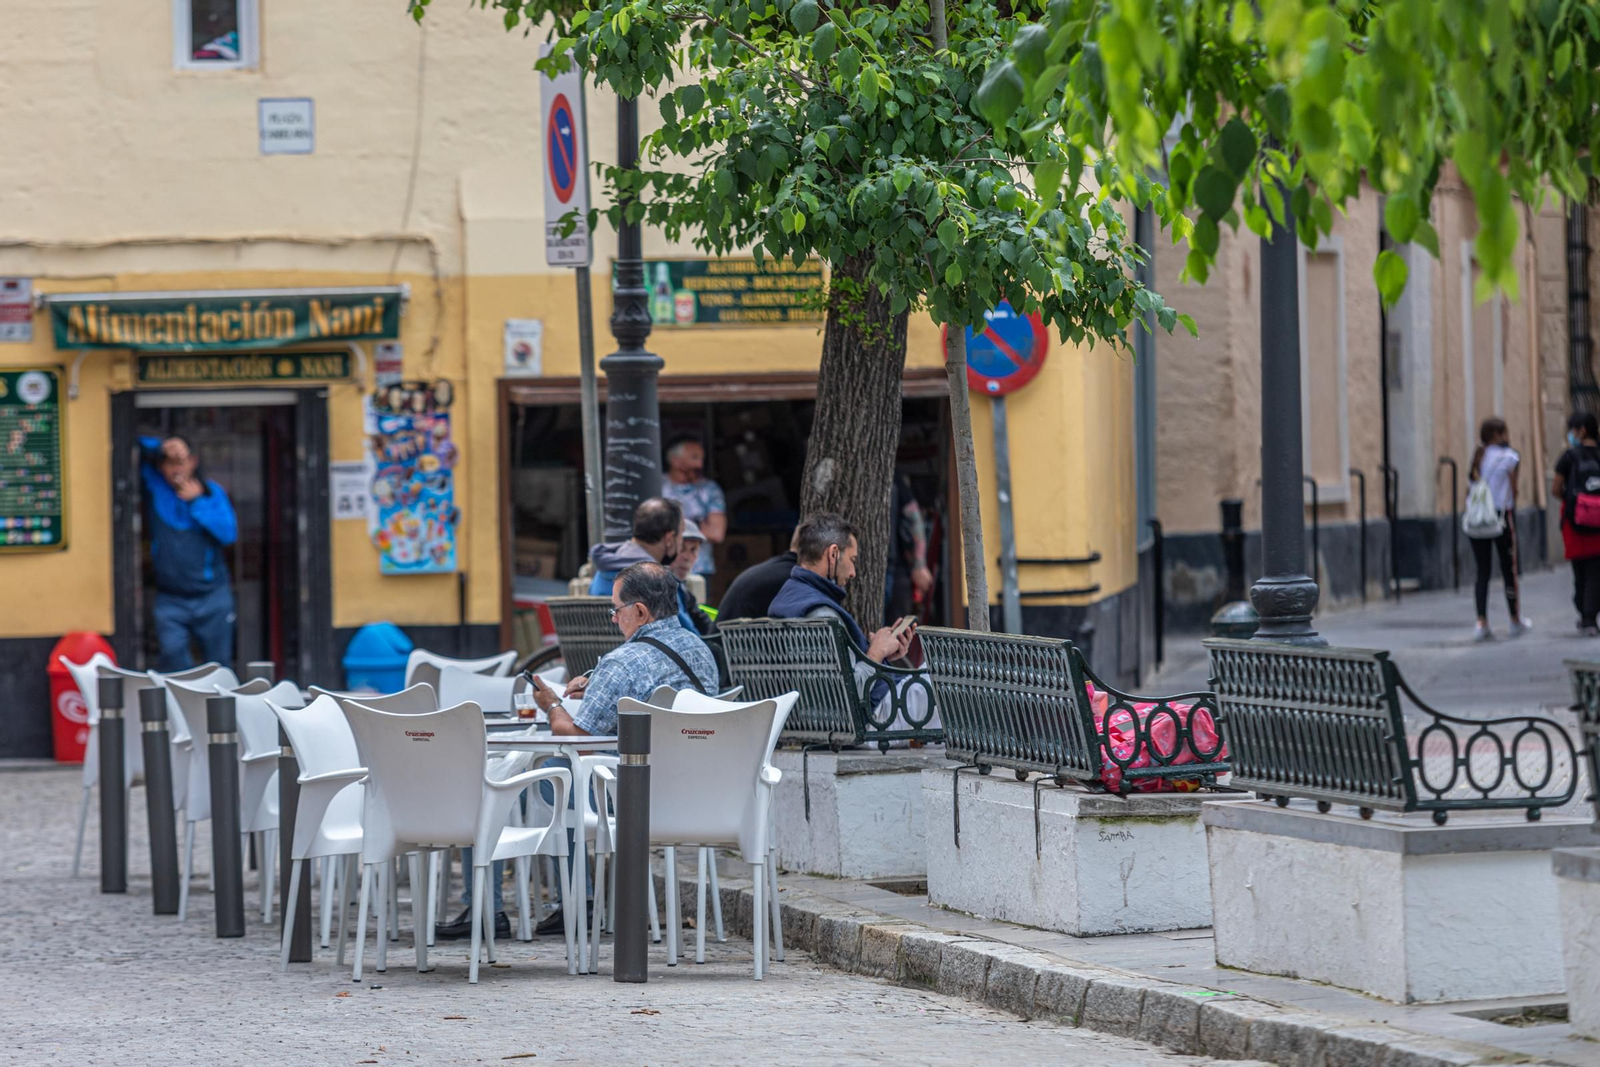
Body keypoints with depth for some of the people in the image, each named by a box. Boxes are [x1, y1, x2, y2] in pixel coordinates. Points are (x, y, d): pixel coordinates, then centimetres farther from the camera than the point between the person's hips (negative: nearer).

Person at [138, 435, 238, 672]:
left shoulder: (211, 491, 2)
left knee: (219, 662, 7)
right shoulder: (154, 486, 2)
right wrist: (161, 447, -18)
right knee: (172, 653, -20)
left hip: (212, 596, 1)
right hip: (170, 597, -1)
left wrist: (197, 502, -13)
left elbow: (228, 533, -10)